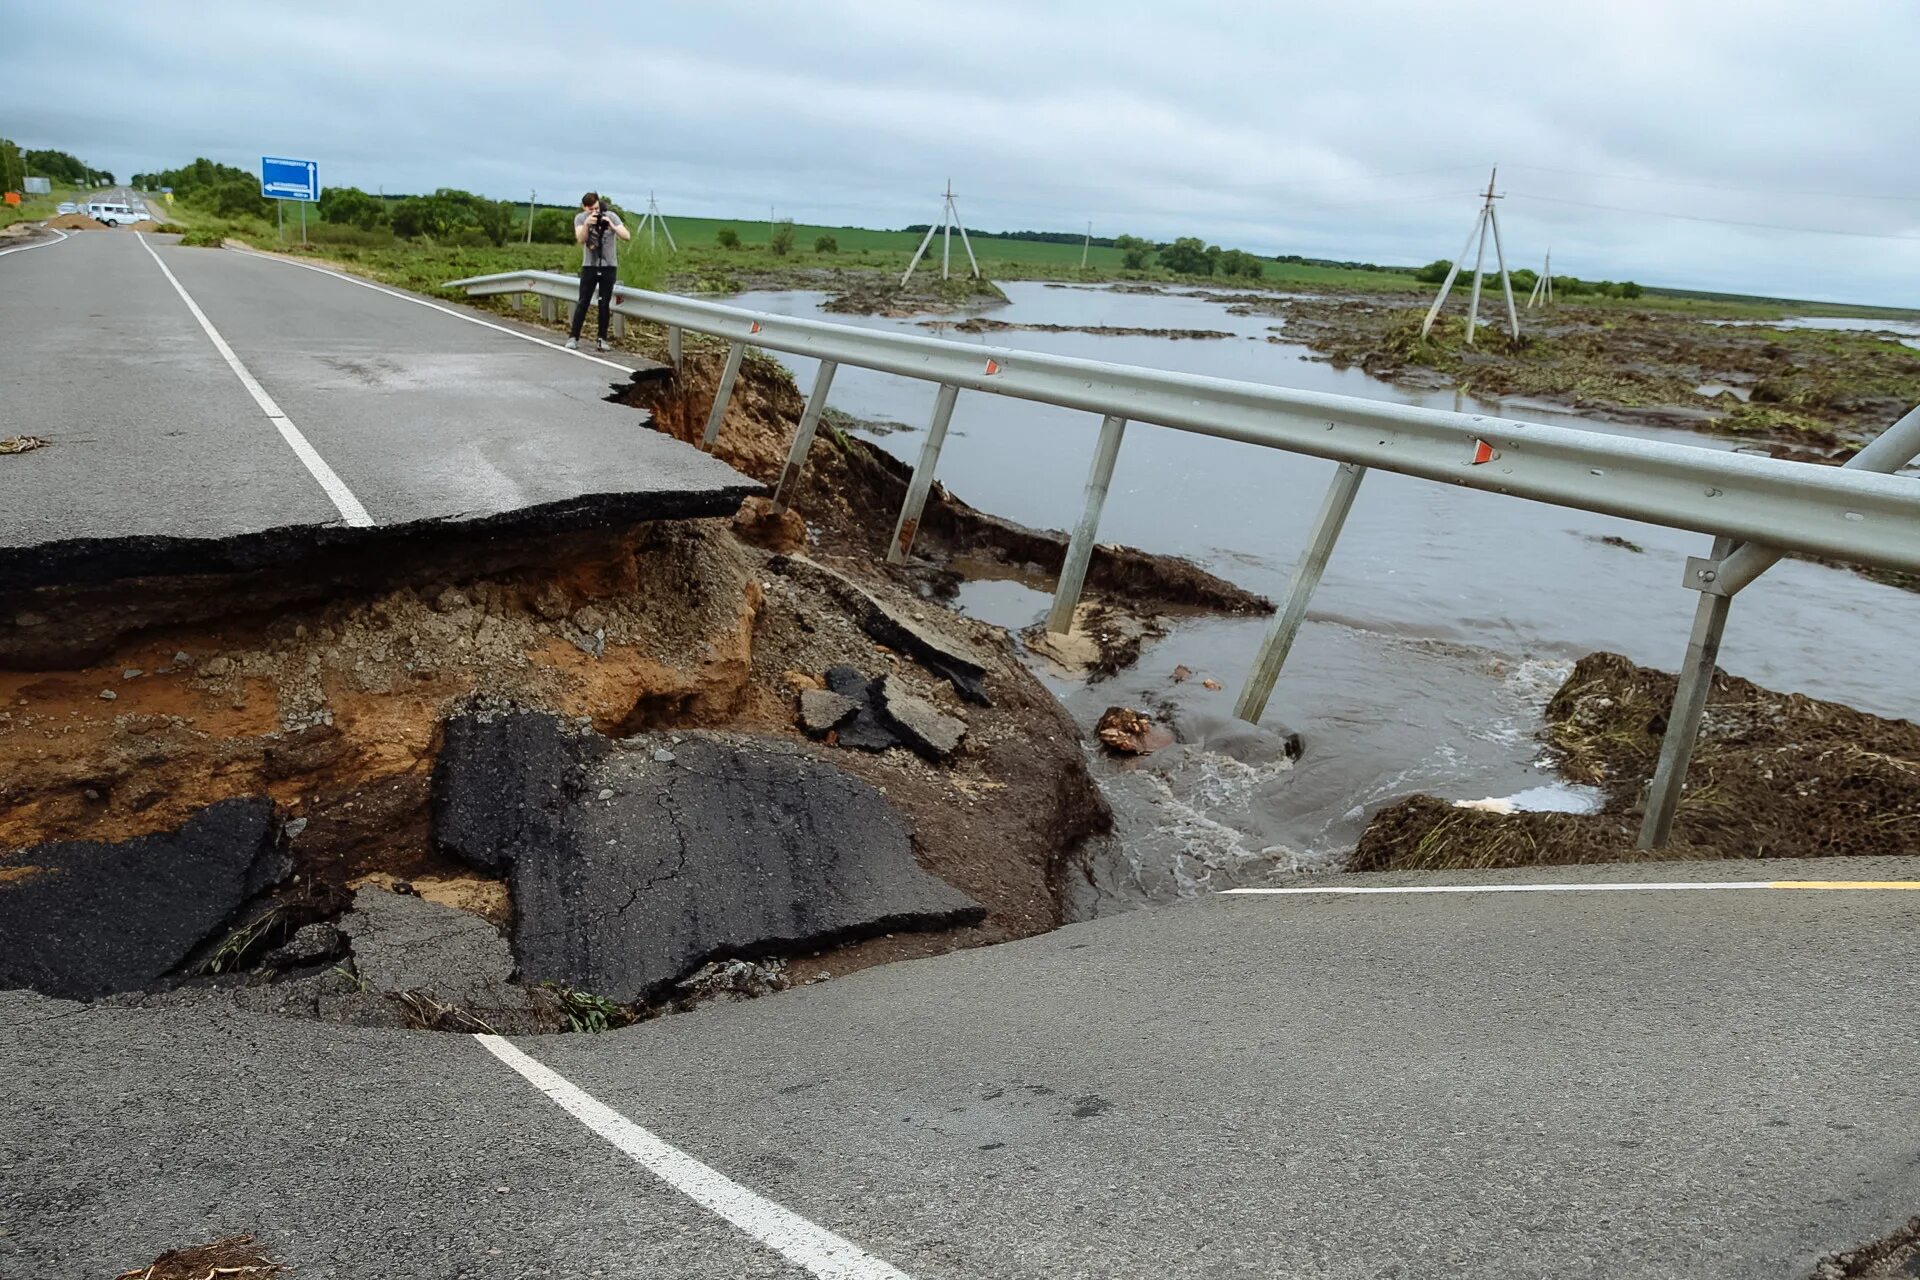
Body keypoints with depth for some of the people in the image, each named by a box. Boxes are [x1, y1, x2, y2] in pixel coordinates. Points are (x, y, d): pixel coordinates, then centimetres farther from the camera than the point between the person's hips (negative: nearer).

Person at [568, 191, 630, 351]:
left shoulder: (611, 216, -7)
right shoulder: (580, 218, -3)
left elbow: (627, 236, -16)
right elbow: (581, 239, -18)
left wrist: (612, 227, -33)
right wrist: (586, 224, -35)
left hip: (609, 266, 0)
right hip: (589, 265, 0)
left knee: (604, 303, 2)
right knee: (583, 302, -2)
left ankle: (602, 339, 7)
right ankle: (573, 337, -1)